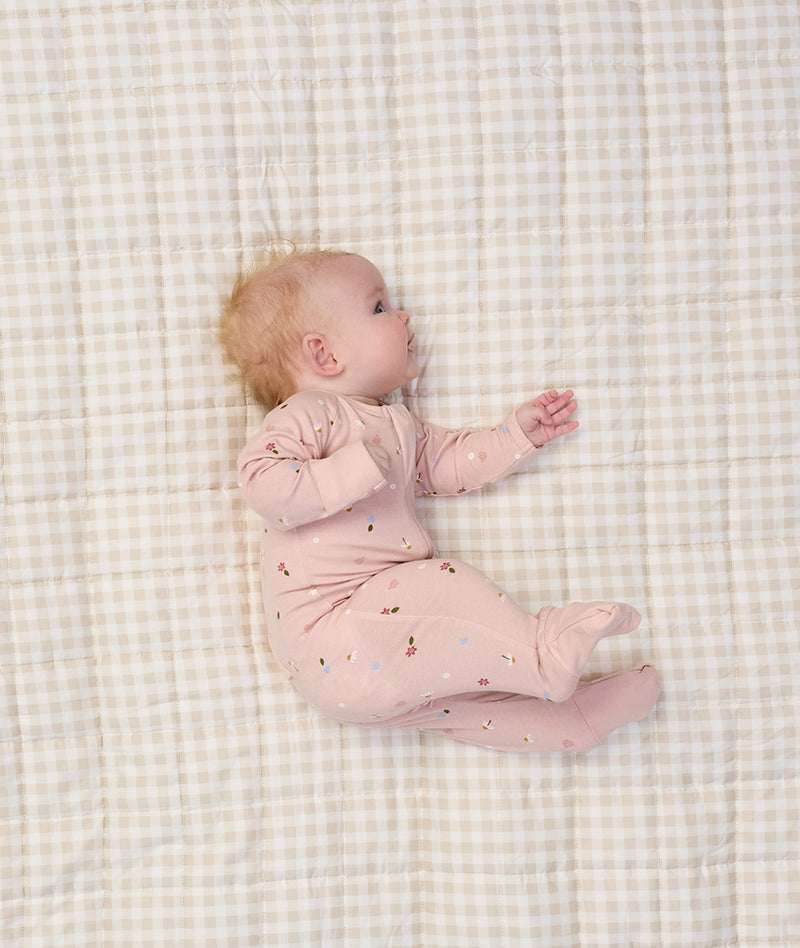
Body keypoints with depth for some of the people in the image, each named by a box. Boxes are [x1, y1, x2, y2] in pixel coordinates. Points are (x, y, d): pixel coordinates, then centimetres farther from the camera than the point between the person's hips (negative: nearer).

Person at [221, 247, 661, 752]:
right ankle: (541, 651, -21)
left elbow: (449, 460, 31)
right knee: (442, 584, -28)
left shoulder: (396, 424, 21)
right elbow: (264, 484, -22)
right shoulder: (304, 416, -8)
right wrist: (360, 465, -24)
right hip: (327, 638, -8)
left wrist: (518, 434, 23)